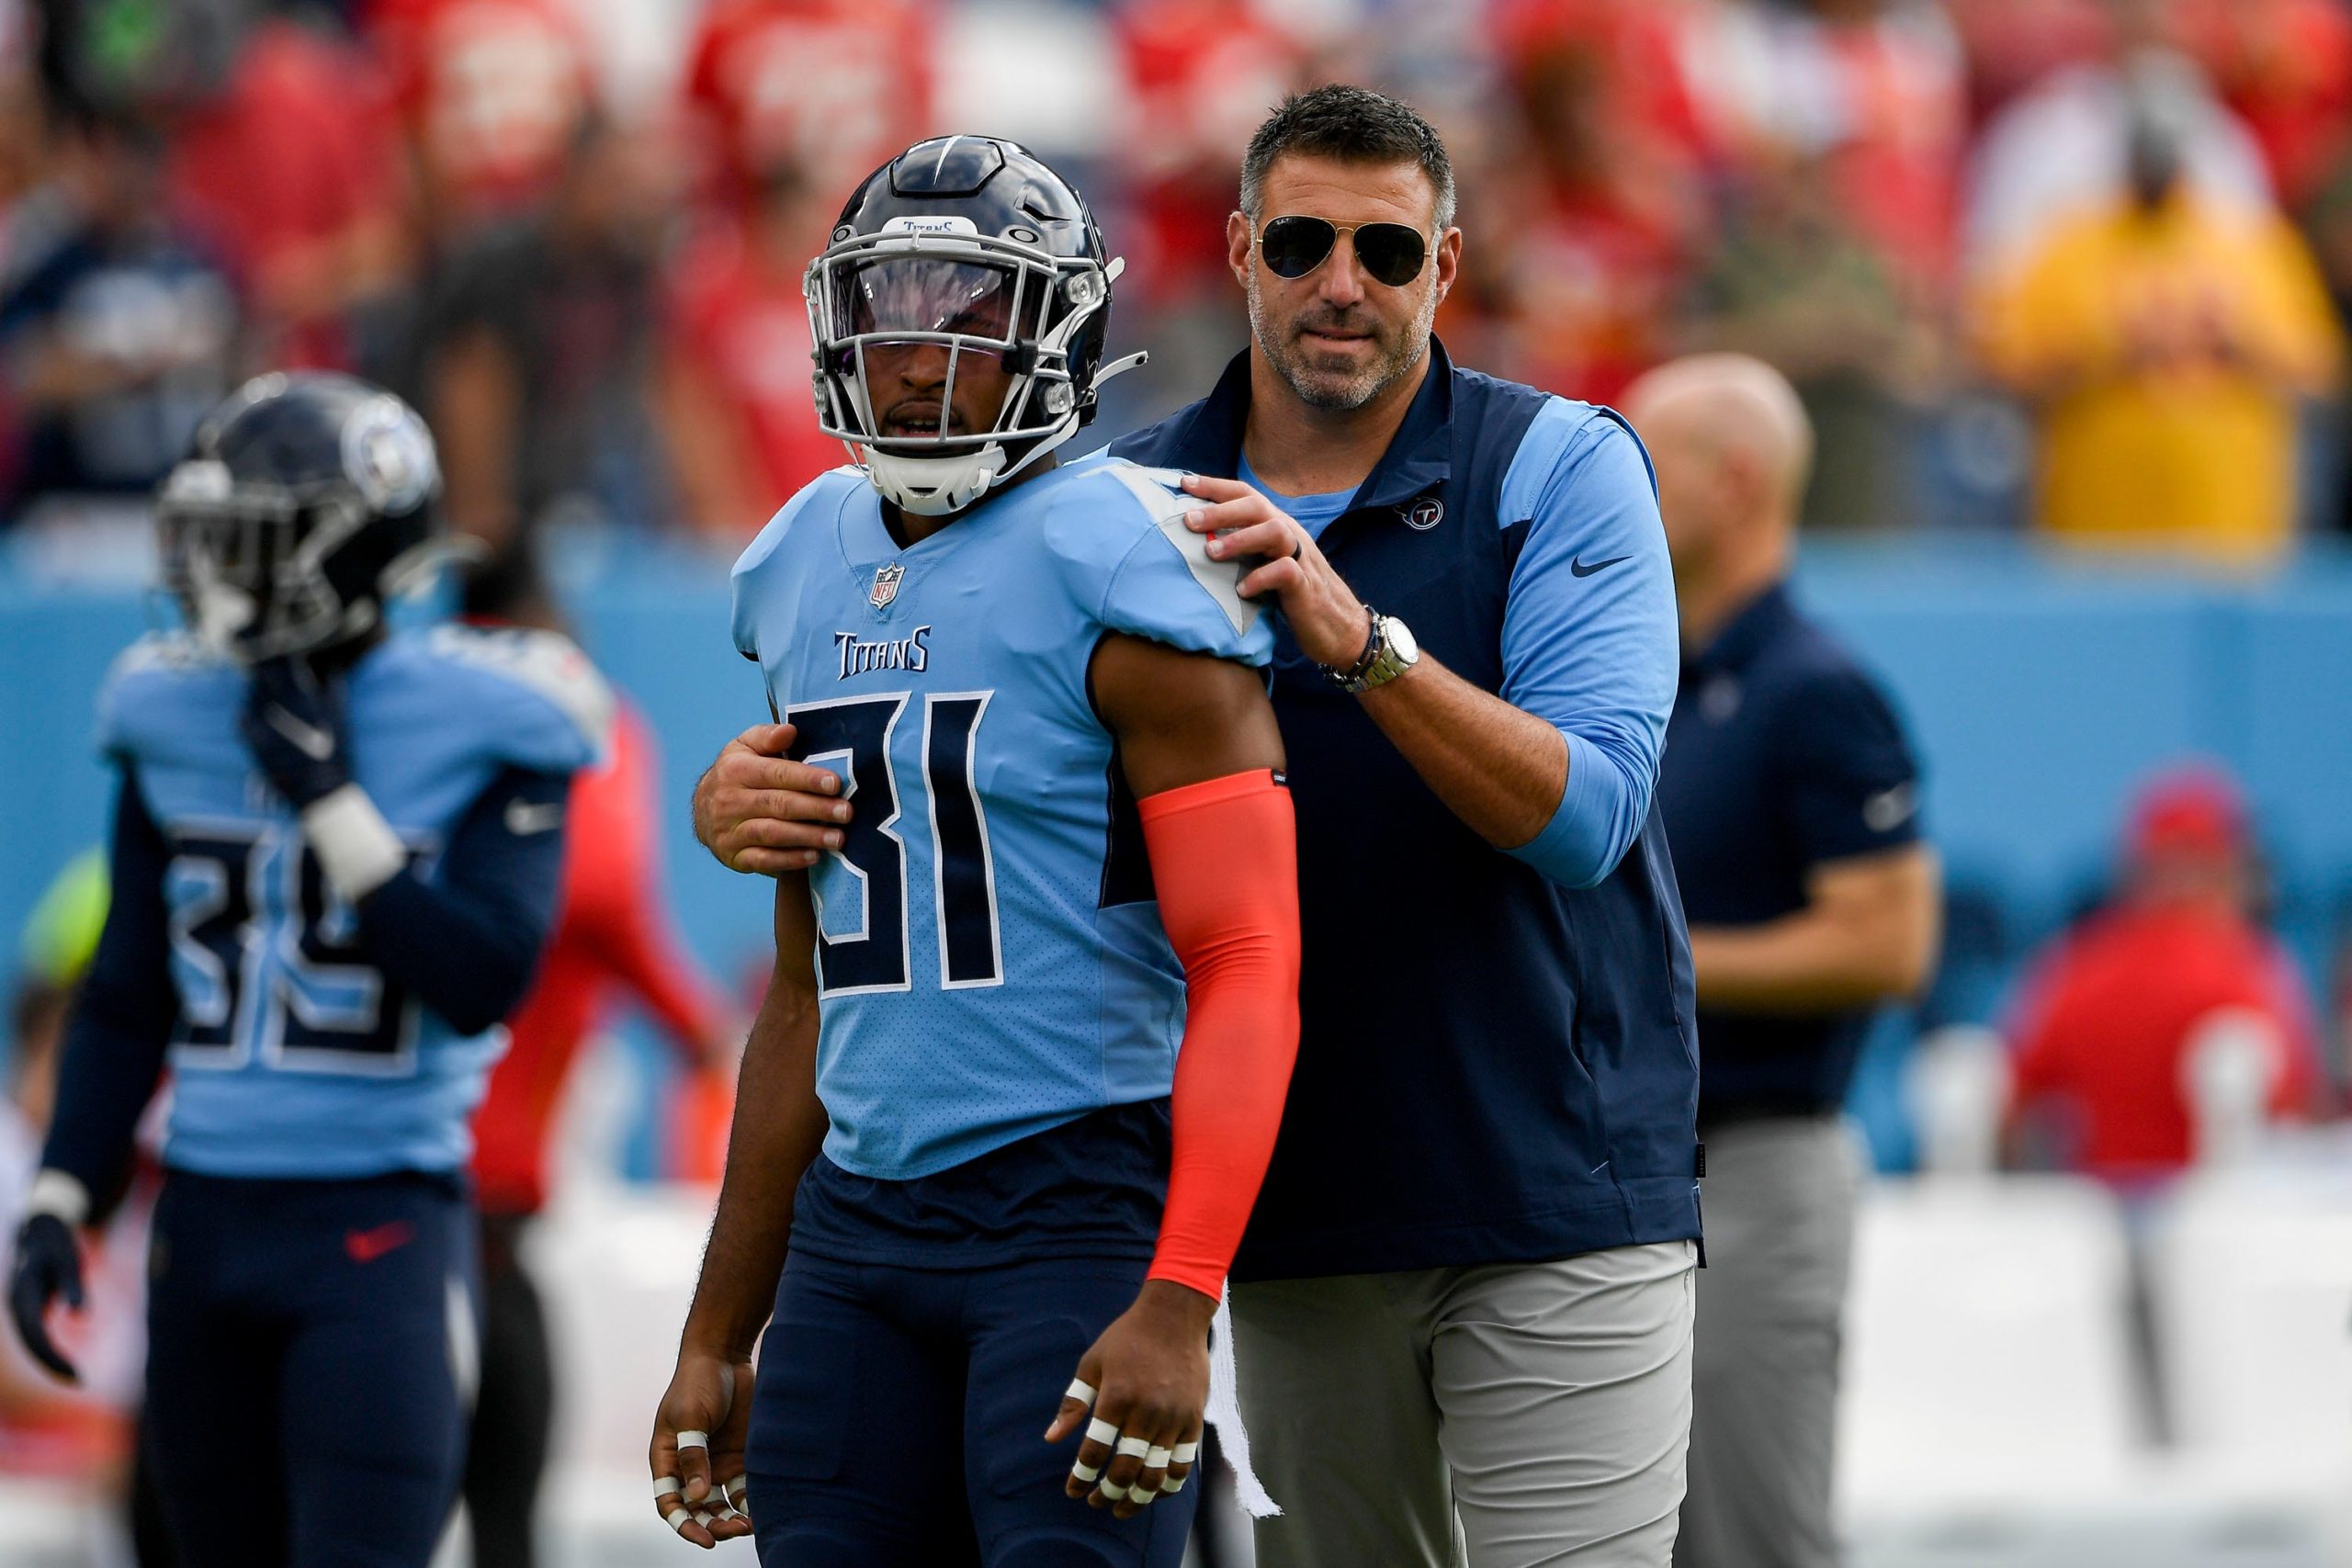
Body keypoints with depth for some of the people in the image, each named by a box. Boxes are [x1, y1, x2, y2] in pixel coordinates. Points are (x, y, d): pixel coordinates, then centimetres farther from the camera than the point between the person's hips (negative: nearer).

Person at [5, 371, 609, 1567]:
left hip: (381, 1220, -5)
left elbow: (483, 983, -15)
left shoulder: (479, 729, -6)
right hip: (206, 1215, 5)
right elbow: (127, 999, 14)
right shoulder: (179, 717, 7)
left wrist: (330, 798, -17)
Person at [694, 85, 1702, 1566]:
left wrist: (1360, 639, -29)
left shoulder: (1561, 470, -5)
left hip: (1558, 1183, -4)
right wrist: (748, 798, -14)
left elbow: (1581, 817, -17)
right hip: (1301, 1203, 4)